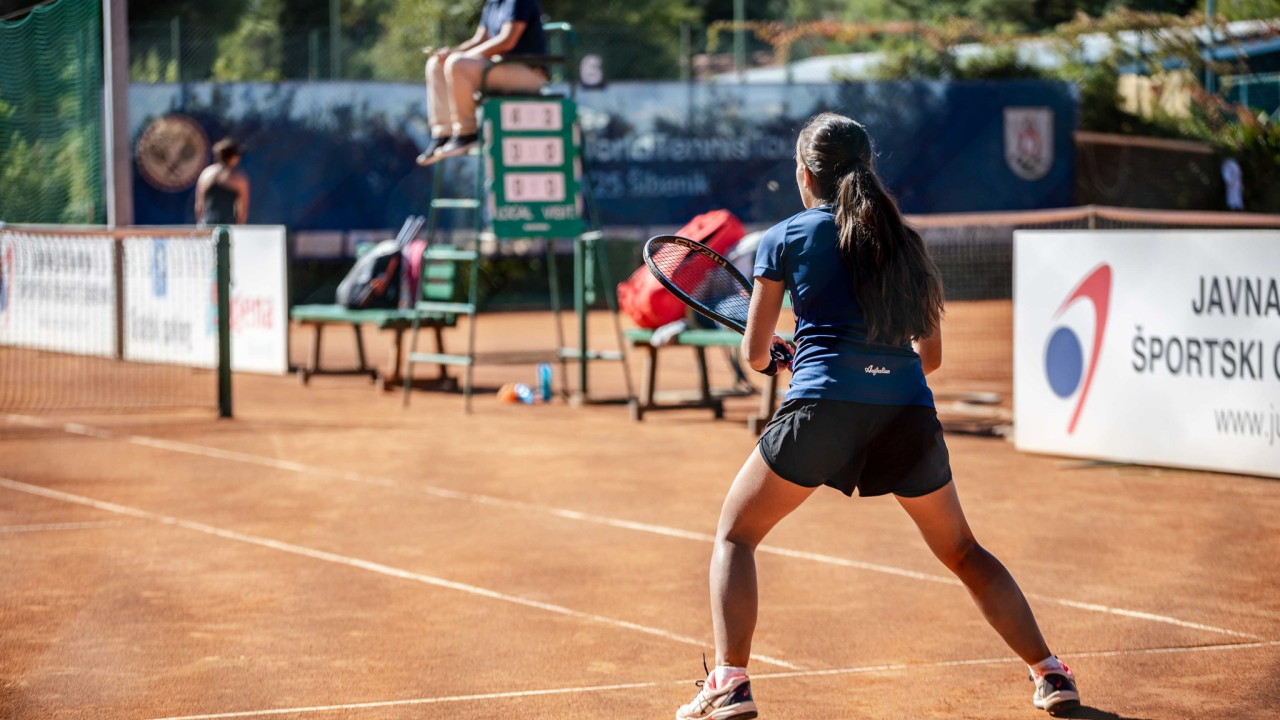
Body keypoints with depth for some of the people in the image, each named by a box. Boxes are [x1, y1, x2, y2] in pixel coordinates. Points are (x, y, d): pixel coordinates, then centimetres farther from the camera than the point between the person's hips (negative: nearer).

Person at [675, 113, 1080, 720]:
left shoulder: (785, 238, 10)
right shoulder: (903, 241, 19)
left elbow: (755, 354, 13)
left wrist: (770, 355, 35)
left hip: (824, 403, -3)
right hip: (909, 410, 4)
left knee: (735, 534, 13)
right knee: (962, 552, 23)